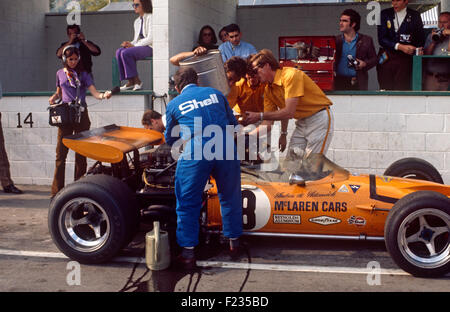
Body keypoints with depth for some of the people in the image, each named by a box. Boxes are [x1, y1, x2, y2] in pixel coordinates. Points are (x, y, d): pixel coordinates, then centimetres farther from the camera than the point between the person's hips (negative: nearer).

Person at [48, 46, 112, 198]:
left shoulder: (83, 74, 4)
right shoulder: (60, 73, 12)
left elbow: (94, 91, -8)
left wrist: (103, 95, -30)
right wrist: (53, 98, 2)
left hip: (81, 114, -1)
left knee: (81, 153, 3)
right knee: (61, 152, -3)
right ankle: (56, 190, 0)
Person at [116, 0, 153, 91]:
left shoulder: (150, 18, -4)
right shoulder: (137, 21, 21)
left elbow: (151, 39, -15)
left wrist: (133, 45, -15)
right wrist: (129, 44, -1)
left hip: (150, 47, -8)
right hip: (139, 46, 8)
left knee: (126, 53, -29)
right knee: (119, 52, -18)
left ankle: (136, 80, -20)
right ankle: (130, 81, -22)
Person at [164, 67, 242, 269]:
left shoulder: (174, 104, 15)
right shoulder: (215, 93, 18)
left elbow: (170, 140, 27)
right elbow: (233, 124, 26)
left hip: (194, 155, -2)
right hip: (225, 151, 2)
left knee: (187, 203, 10)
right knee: (230, 197, 20)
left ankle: (188, 253, 10)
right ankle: (234, 241, 33)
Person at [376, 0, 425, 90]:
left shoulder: (415, 15, 6)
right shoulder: (385, 14, 7)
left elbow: (421, 39, 9)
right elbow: (381, 39, -2)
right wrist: (399, 46, -14)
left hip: (404, 59, -1)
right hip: (386, 58, 1)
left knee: (401, 90, -8)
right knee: (385, 89, -1)